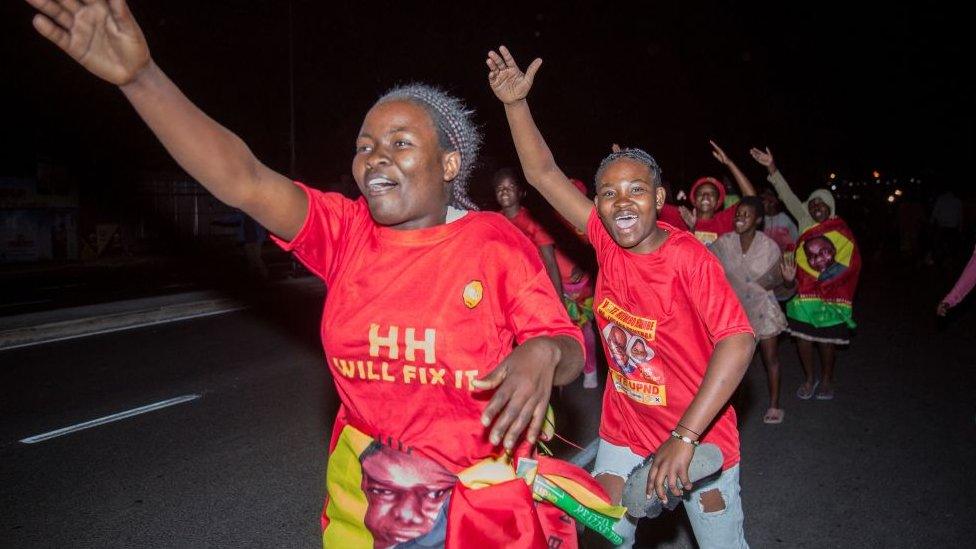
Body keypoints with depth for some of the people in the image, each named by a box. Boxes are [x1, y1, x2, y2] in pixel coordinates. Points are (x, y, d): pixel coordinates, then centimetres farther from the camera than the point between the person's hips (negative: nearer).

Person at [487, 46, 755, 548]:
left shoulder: (689, 257, -23)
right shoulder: (605, 241, -9)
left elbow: (738, 340, -30)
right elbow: (543, 174, -6)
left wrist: (684, 437, -33)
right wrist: (516, 103, -14)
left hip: (698, 431, -4)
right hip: (625, 426, 4)